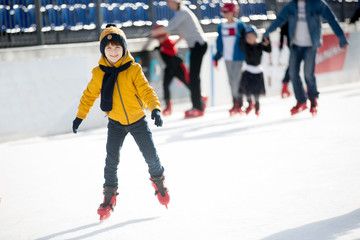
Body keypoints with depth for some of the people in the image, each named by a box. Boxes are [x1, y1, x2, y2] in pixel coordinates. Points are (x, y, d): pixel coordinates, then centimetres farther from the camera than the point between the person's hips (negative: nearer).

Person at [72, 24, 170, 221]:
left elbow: (146, 90, -17)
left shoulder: (133, 70, -12)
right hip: (116, 123, 1)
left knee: (151, 156, 4)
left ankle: (158, 180, 33)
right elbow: (89, 95, 6)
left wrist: (155, 108, -32)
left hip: (138, 121, -1)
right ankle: (109, 196, 3)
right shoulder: (99, 74, -6)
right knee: (111, 159, -9)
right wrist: (80, 116, 7)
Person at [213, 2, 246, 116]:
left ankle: (239, 105, -2)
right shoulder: (221, 27, 10)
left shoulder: (240, 26, -4)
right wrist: (216, 58, 12)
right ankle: (235, 104, 14)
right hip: (227, 58, 5)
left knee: (236, 81, -10)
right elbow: (220, 44, 16)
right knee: (231, 81, 8)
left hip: (238, 57, -5)